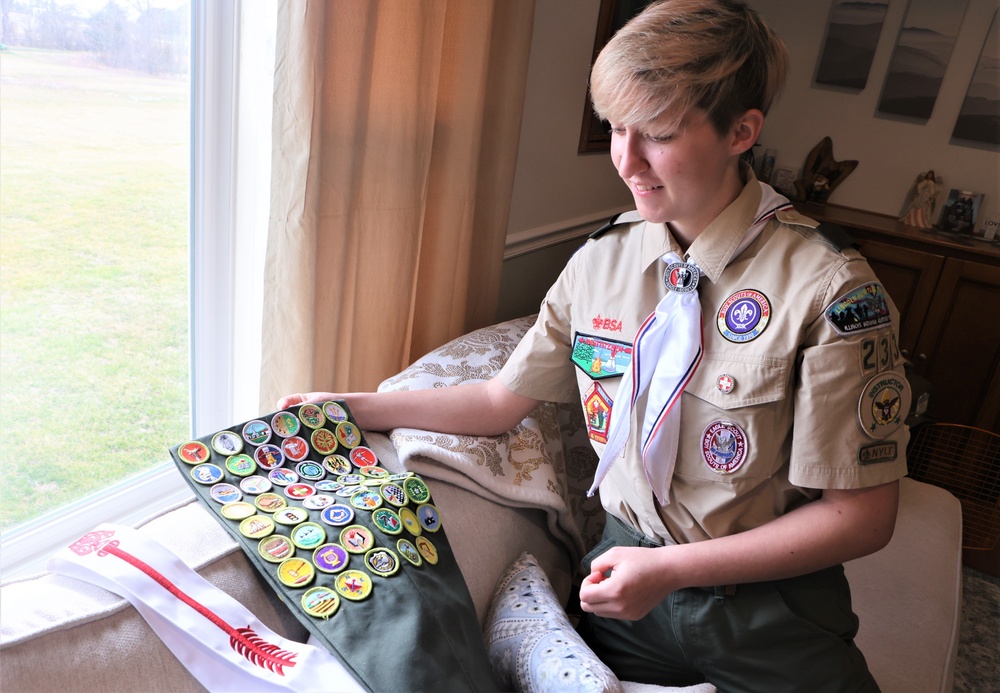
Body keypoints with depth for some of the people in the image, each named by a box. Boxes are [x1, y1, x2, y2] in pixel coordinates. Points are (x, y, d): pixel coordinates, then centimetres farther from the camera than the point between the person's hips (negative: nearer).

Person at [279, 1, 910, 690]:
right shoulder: (598, 263, -5)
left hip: (772, 615, -3)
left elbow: (863, 515, -15)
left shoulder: (829, 290, -20)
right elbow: (502, 401, 3)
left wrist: (672, 567, -22)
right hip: (627, 582, 4)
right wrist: (351, 407, -2)